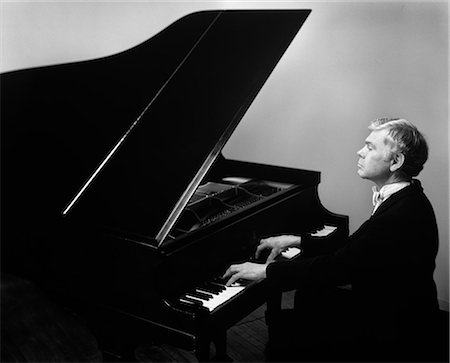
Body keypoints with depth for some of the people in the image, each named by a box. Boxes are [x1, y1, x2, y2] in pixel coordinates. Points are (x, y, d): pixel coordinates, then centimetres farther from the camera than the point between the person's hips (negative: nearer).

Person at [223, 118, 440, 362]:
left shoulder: (403, 215, -28)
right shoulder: (405, 200, 4)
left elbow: (341, 267, -30)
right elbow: (354, 249, 11)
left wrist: (267, 270, -24)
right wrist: (298, 241, 6)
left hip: (393, 333, -9)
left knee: (292, 332, -8)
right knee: (308, 296, 11)